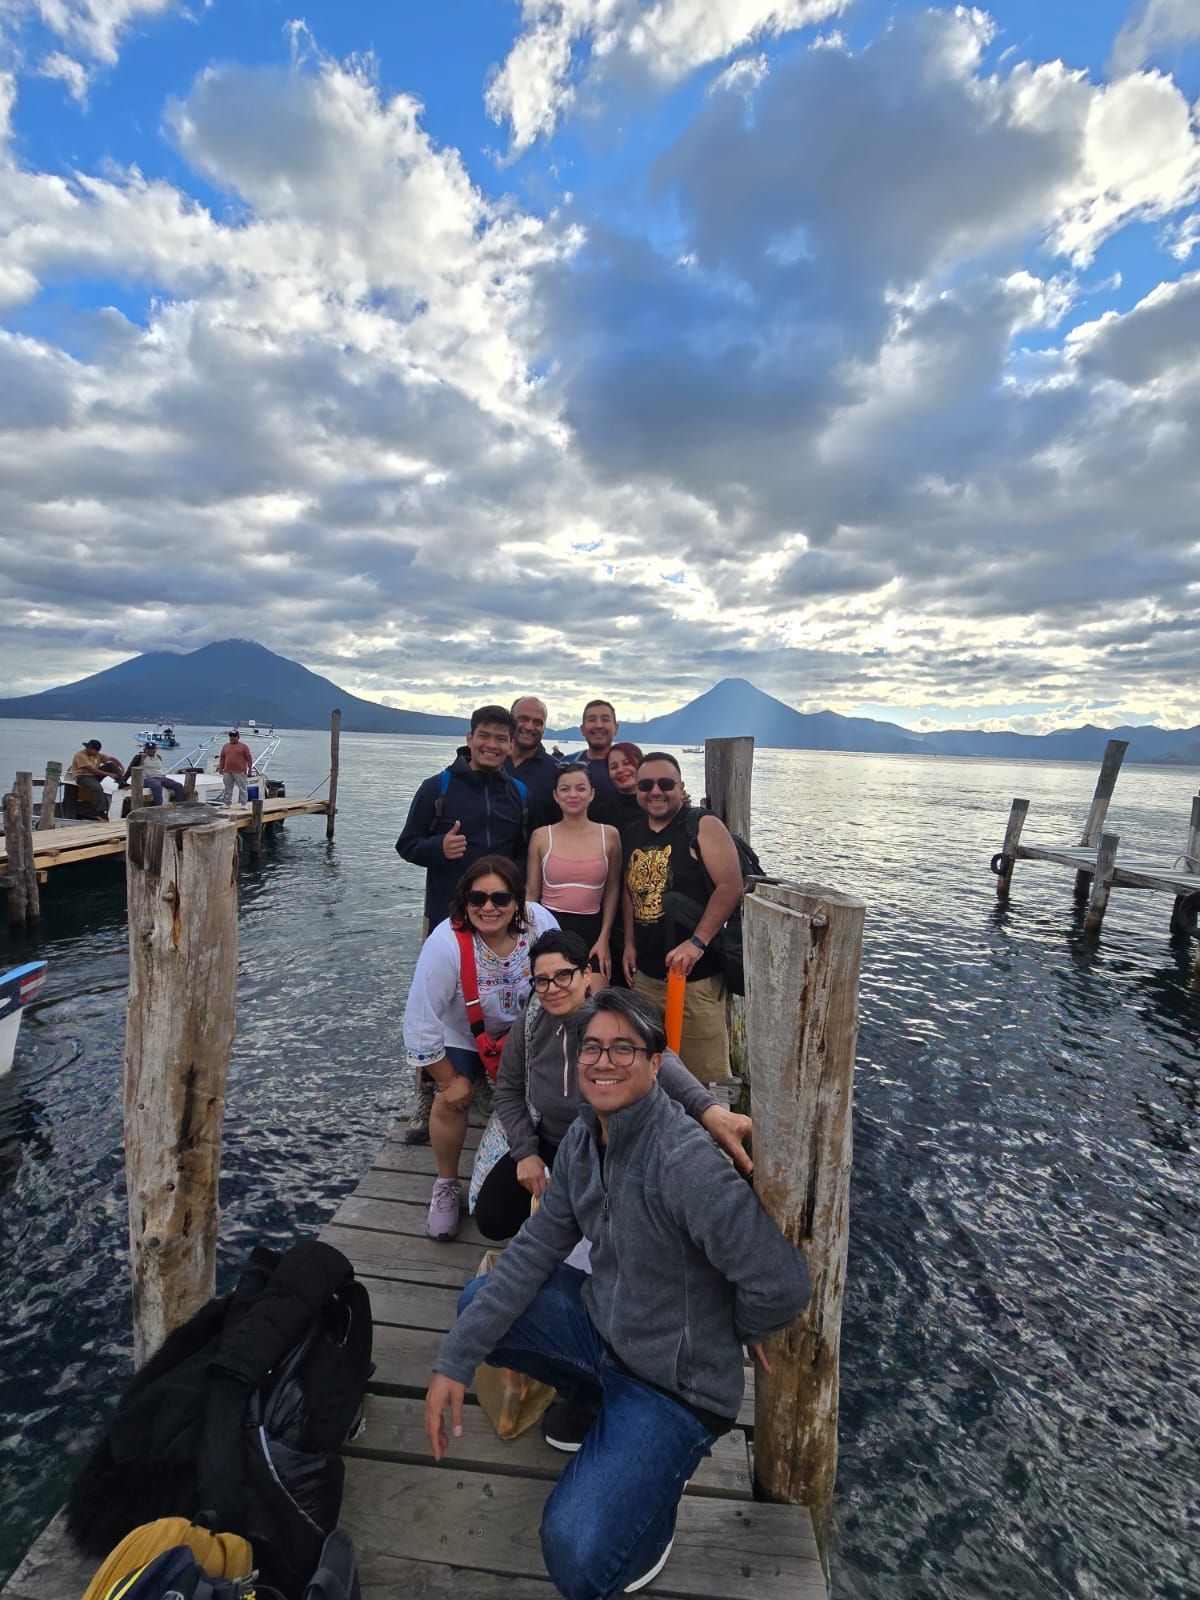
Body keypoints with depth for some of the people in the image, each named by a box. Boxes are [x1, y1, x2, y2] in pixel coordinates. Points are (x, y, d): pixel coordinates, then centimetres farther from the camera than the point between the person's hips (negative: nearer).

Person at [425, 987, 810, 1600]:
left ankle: (655, 1482, 12)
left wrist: (743, 1329, -8)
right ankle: (597, 1397, 22)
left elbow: (781, 1285, -32)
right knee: (479, 1302, 7)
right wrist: (453, 1361, -6)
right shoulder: (583, 1137, -7)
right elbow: (534, 1251, -1)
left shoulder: (684, 1162, -33)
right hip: (605, 1319, 7)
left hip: (673, 1378, -7)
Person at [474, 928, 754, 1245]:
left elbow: (659, 1061, -51)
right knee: (491, 1218, -3)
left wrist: (708, 1109, -70)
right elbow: (508, 1090, 3)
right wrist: (525, 1152, -8)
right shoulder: (529, 1025, -13)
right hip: (546, 1145, 4)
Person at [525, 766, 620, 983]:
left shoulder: (609, 835, 1)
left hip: (591, 930, 0)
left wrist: (604, 938, 2)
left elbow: (612, 891, 7)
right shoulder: (541, 836, 0)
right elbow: (531, 893, 6)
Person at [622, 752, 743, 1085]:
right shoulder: (631, 835, 10)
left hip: (696, 973, -6)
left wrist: (696, 942, -21)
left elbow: (731, 886, -16)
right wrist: (629, 943, 9)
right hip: (645, 973, 6)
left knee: (705, 1071, 1)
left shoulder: (704, 827, -9)